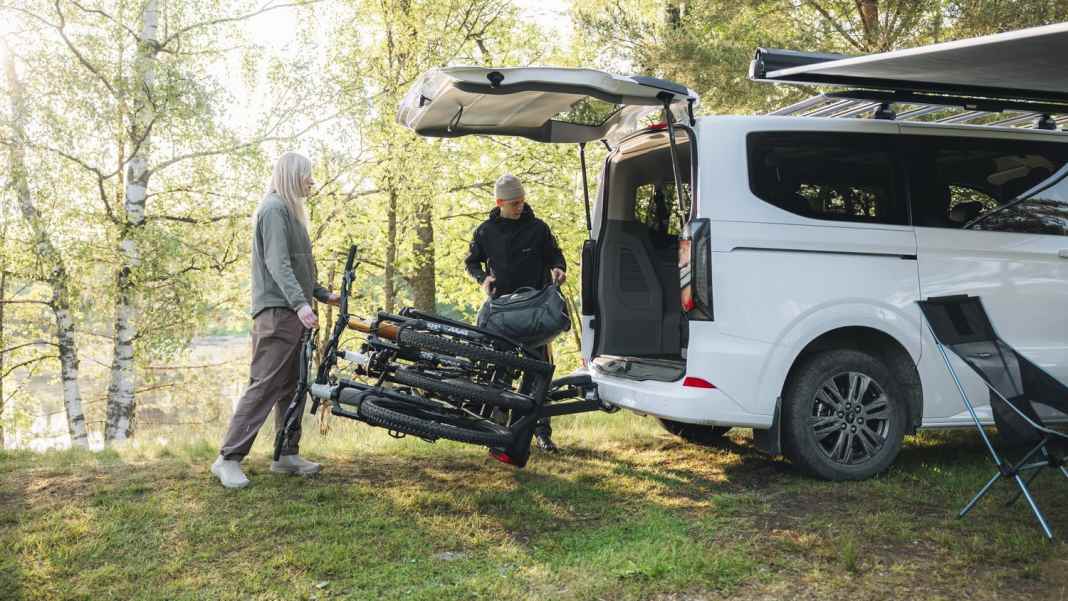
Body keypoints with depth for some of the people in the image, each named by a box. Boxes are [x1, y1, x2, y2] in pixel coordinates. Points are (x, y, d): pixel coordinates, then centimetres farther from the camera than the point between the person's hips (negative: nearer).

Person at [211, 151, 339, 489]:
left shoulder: (290, 209, 21)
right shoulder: (274, 208, -9)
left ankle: (287, 455, 18)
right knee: (264, 386, -11)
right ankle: (229, 459, -7)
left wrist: (324, 295, 22)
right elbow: (277, 263, -20)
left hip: (293, 312, 10)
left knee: (291, 386, 11)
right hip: (277, 311, -10)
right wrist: (300, 303, -28)